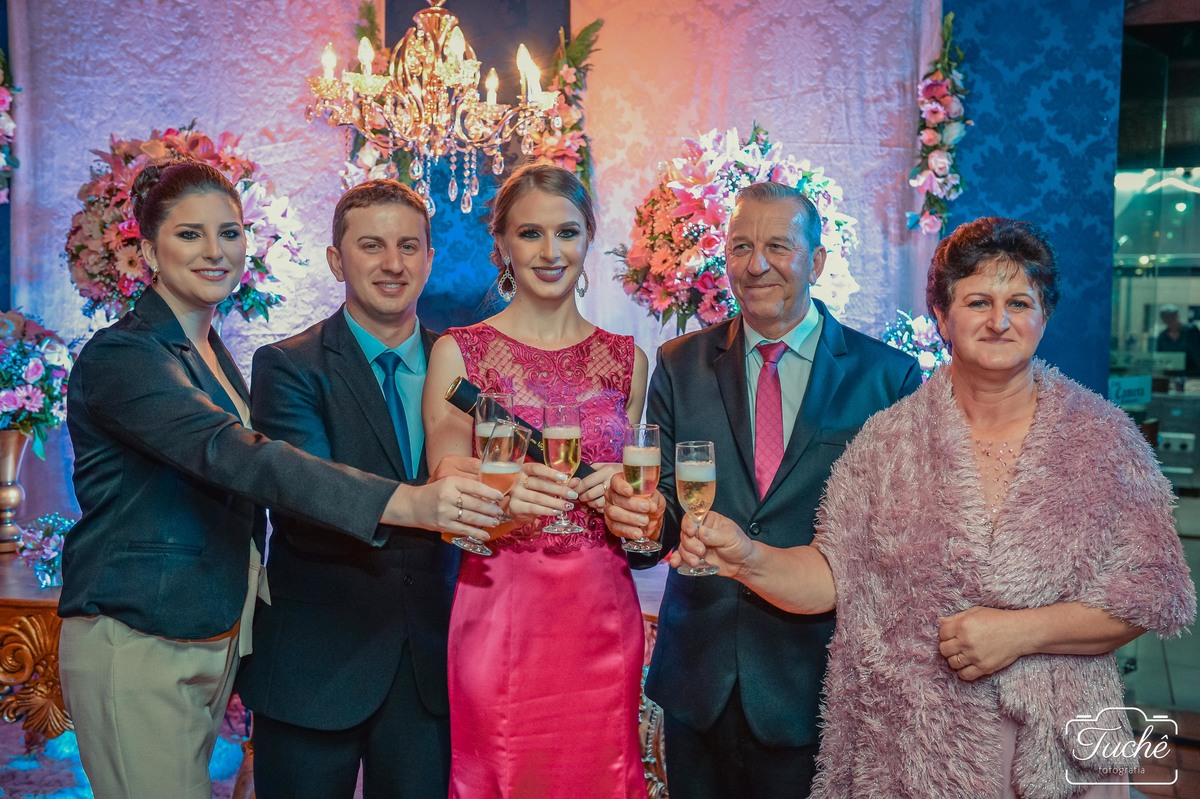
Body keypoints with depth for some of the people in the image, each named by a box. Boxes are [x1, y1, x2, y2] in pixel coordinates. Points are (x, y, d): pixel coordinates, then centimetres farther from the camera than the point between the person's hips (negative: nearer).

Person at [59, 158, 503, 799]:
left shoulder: (212, 353, 12)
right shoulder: (120, 356, -15)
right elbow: (237, 458, -31)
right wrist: (405, 503, -41)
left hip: (216, 644, 8)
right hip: (136, 649, -7)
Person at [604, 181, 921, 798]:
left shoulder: (887, 375, -3)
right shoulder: (680, 365, 3)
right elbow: (668, 500, 0)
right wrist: (642, 519, -22)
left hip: (813, 674, -2)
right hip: (697, 675, 2)